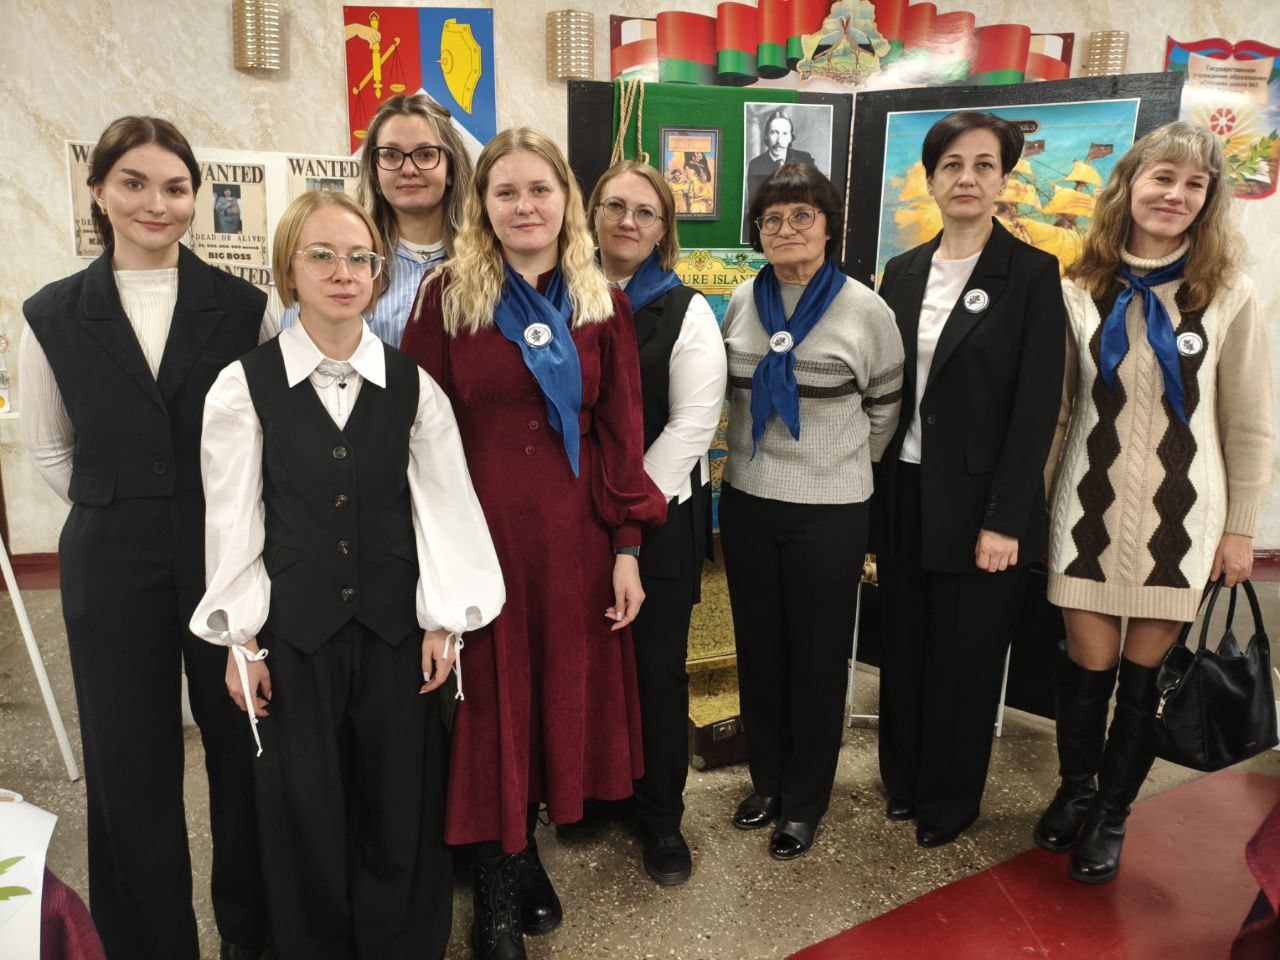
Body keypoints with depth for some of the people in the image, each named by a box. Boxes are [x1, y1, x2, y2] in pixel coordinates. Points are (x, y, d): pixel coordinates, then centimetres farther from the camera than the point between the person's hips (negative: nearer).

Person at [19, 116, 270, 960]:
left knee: (243, 750, 9)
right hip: (113, 568, 1)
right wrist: (125, 509, 3)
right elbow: (48, 449, 12)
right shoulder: (54, 316, 3)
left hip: (229, 558, -1)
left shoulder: (242, 307, -1)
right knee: (130, 764, 10)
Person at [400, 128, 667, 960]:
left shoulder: (603, 304, 5)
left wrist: (627, 547, -1)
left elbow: (622, 432, 3)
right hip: (477, 527, -2)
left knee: (560, 697, 13)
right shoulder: (448, 296, -2)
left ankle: (524, 857, 38)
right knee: (490, 705, 8)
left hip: (574, 533, 3)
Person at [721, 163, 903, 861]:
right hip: (747, 500, 4)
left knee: (817, 653, 9)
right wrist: (758, 455, 13)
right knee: (758, 644, 14)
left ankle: (804, 801, 26)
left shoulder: (865, 310, -8)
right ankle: (767, 778, 34)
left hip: (829, 509, -4)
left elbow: (885, 409, 2)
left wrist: (840, 463, 7)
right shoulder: (743, 303, 3)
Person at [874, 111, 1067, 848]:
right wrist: (874, 491, 5)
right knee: (905, 649, 15)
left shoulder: (1032, 274, -7)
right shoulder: (904, 272, 7)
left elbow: (1037, 406, -11)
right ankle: (905, 778, 35)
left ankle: (950, 799, 29)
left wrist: (1004, 520, -16)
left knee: (966, 659, 9)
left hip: (979, 501, -4)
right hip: (903, 493, 5)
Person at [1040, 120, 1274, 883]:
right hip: (1092, 507, 1)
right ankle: (1075, 790, 33)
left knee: (1146, 671, 9)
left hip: (1181, 514, 0)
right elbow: (1056, 407, 4)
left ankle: (1112, 814, 28)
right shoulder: (1080, 290, -1)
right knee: (1088, 662, 7)